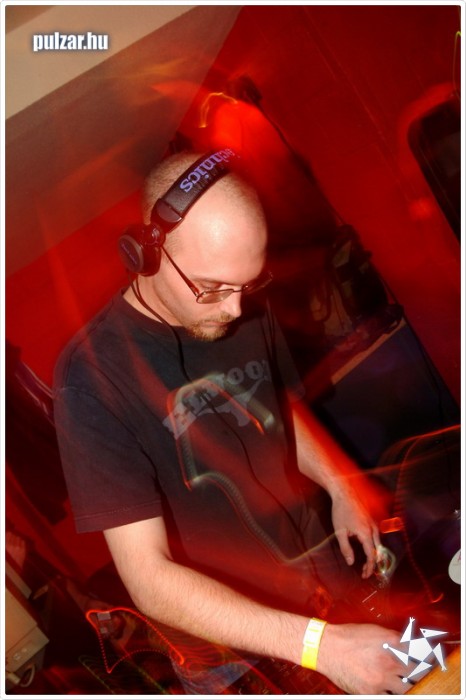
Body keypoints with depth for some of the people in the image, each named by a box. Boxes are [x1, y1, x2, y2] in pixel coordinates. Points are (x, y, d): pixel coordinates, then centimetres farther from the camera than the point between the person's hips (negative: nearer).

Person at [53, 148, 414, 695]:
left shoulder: (250, 313, -7)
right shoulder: (92, 375, -26)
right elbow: (149, 579, -27)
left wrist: (340, 484, -8)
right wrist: (318, 644, -34)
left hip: (328, 567, 5)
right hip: (233, 641, -5)